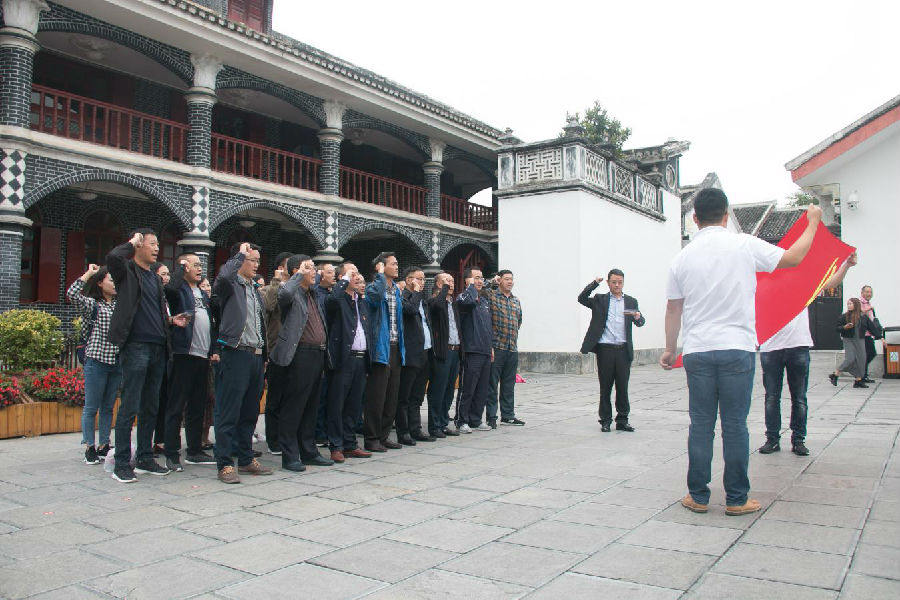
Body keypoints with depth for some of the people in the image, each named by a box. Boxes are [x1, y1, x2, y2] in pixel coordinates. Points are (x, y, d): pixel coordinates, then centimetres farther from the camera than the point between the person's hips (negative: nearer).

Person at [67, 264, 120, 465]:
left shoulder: (120, 304, 12)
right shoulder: (92, 304, -2)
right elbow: (72, 294, -17)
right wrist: (88, 273, -10)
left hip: (117, 362, 5)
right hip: (97, 360, -5)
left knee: (108, 407, 11)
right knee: (91, 407, 3)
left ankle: (103, 446, 19)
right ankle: (89, 448, 11)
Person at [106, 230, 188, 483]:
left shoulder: (156, 278, 21)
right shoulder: (127, 272, 0)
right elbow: (113, 257, -24)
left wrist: (171, 320, 8)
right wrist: (132, 242, -6)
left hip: (157, 348, 7)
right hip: (135, 346, -7)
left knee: (150, 407, 11)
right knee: (129, 407, -5)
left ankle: (145, 459, 20)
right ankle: (122, 464, 3)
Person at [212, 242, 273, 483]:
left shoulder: (255, 290, 20)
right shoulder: (230, 285, -2)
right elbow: (223, 276, -28)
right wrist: (240, 253, -12)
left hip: (256, 355, 8)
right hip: (236, 354, -8)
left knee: (250, 411, 13)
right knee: (229, 412, -3)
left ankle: (246, 459, 23)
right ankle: (225, 465, 3)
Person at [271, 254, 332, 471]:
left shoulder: (312, 294, 19)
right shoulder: (293, 293, -7)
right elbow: (284, 293, -32)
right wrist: (299, 275, -17)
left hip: (317, 354, 9)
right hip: (300, 354, -9)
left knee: (311, 406, 15)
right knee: (293, 407, -2)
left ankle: (309, 451, 24)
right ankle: (290, 457, 6)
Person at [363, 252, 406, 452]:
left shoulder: (397, 290, 18)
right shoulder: (373, 287, -8)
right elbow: (375, 293, -34)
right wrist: (380, 274, -17)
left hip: (395, 348, 8)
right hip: (381, 348, -8)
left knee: (392, 396, 11)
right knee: (376, 396, -4)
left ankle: (383, 436, 21)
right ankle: (371, 439, 5)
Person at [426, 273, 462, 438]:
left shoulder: (454, 303, 19)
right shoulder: (433, 301, -6)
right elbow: (438, 304, -31)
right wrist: (445, 287, -16)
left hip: (455, 351, 8)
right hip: (442, 351, -8)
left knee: (449, 390, 12)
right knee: (437, 391, -2)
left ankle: (444, 424, 21)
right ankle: (434, 427, 6)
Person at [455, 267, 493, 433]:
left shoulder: (485, 302, 20)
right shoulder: (462, 298, -6)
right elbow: (469, 301, -32)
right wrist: (471, 285, -14)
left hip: (485, 351, 8)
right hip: (472, 351, -8)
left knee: (482, 390, 11)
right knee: (467, 389, -4)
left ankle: (475, 420, 21)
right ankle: (462, 421, 6)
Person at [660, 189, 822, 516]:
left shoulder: (683, 257, 4)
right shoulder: (744, 245, -3)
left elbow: (673, 308, 9)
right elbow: (792, 258, 10)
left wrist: (669, 350, 20)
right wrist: (813, 223, 26)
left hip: (697, 351, 2)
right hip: (737, 348, -2)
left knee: (700, 425, 8)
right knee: (735, 426, 5)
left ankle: (698, 496, 14)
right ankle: (736, 499, 13)